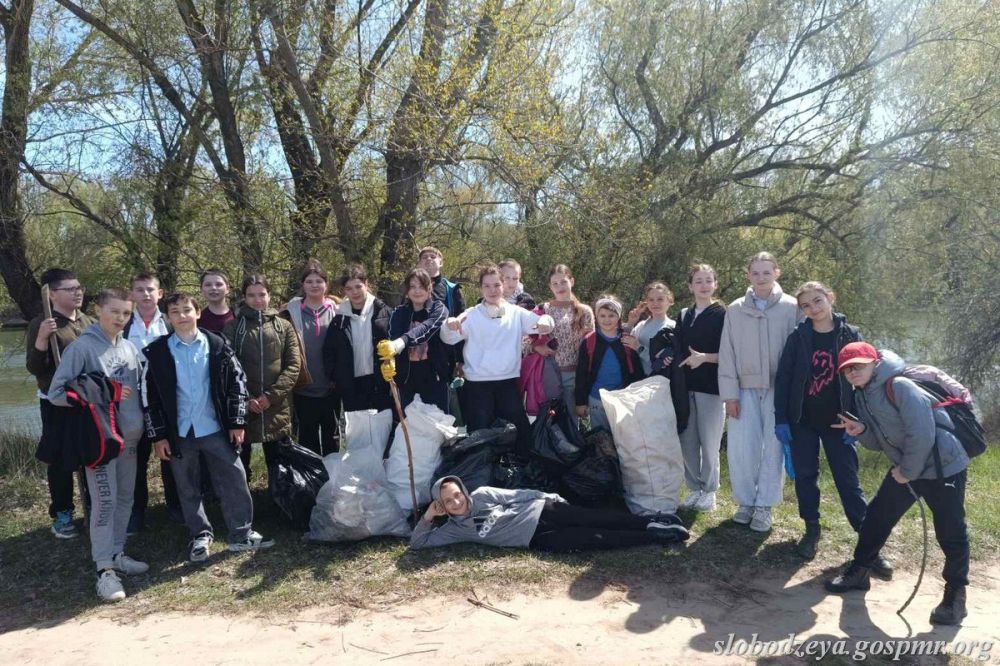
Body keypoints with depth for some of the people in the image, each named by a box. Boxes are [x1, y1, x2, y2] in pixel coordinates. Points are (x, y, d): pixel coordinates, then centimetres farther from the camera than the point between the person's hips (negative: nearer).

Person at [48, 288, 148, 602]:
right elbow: (57, 392, -12)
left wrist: (140, 421, 1)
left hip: (129, 436, 6)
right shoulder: (82, 347, -11)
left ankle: (116, 554, 27)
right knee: (105, 500, -6)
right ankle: (105, 568, 1)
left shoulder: (130, 348, 6)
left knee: (125, 498, 13)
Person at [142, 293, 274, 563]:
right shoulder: (156, 352, -2)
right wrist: (158, 435, -3)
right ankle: (201, 536, 28)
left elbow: (236, 381, 2)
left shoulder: (217, 345, -1)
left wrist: (237, 422, -2)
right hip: (179, 432, 0)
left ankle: (242, 534, 15)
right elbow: (149, 395, 0)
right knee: (188, 487, 11)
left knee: (235, 480, 2)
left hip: (215, 428, 0)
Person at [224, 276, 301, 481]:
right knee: (239, 465, 9)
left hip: (277, 409, 1)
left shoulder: (284, 326, 6)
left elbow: (293, 365, -2)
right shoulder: (233, 327, 4)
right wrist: (245, 398, -13)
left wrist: (271, 395, -13)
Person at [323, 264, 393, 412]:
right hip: (352, 387, 2)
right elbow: (328, 352, 11)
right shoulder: (340, 319, 6)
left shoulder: (383, 312, 1)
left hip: (381, 384, -2)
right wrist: (336, 378, 3)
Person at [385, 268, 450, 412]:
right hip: (407, 379, 2)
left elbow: (427, 328, -22)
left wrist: (403, 340, -41)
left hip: (434, 378, -2)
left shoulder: (439, 309, -1)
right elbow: (393, 338, -11)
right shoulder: (399, 314, 6)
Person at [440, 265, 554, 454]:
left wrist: (544, 321, -26)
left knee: (521, 429, 9)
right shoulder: (471, 315, -1)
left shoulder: (516, 313, 7)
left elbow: (541, 324, 0)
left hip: (508, 381, 2)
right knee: (478, 432, 2)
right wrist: (449, 325, -35)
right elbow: (449, 339, -11)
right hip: (478, 383, -2)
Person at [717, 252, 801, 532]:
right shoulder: (735, 309, 4)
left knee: (774, 448, 3)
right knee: (740, 449, -1)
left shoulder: (791, 307, -1)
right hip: (746, 389, 2)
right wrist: (730, 394, 0)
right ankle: (745, 501, 17)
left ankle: (764, 505, 17)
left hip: (780, 389, -1)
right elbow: (727, 353, 4)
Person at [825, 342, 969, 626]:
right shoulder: (862, 397, 5)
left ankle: (955, 596, 17)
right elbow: (879, 442, 9)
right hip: (905, 468, 8)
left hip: (942, 467, -8)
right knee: (876, 517, 11)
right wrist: (861, 431, -12)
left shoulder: (900, 387, -21)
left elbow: (922, 433, -25)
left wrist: (908, 471, -16)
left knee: (950, 533, -1)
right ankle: (859, 572, 26)